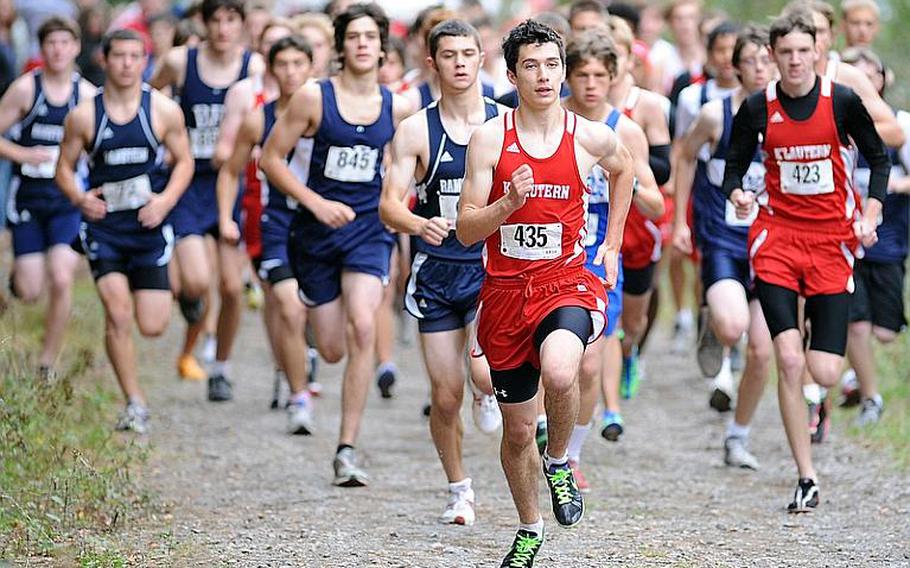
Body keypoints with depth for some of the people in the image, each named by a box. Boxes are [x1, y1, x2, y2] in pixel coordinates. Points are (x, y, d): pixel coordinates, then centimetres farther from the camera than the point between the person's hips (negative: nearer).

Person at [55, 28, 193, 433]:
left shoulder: (164, 111, -1)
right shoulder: (83, 116, -2)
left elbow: (183, 161, 6)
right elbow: (64, 166, 7)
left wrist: (166, 200, -11)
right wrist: (79, 198, -14)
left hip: (149, 226, 1)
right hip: (104, 227, -1)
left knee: (152, 327, -2)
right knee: (118, 315, -15)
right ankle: (135, 403, -4)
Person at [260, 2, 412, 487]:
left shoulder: (397, 107, 2)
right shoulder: (314, 97, -6)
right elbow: (271, 157, -3)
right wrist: (316, 203, -12)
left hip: (369, 229, 1)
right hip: (317, 229, -1)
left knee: (362, 326, -23)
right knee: (332, 350, 4)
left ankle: (347, 449, -18)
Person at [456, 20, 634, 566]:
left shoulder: (590, 137, -3)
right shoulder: (490, 138, -5)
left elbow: (624, 168, 23)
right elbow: (466, 230, -6)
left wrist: (612, 244, 20)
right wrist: (510, 203, -24)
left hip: (568, 284, -1)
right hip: (506, 290, 1)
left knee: (559, 373, -34)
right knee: (517, 428, 11)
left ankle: (558, 462, -3)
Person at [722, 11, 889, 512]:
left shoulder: (843, 102, -4)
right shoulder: (757, 108, -1)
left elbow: (878, 157, 9)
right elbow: (734, 165, 9)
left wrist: (871, 212, -4)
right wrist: (737, 193, -12)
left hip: (832, 239, 0)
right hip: (778, 236, 0)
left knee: (825, 373, -7)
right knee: (788, 361, -14)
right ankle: (806, 479, -5)